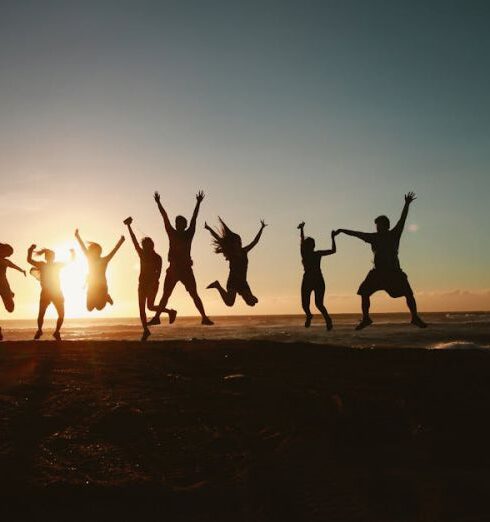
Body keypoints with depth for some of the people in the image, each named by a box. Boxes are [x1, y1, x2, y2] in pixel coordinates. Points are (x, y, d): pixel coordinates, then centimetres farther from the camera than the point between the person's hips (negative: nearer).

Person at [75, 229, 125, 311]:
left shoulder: (104, 260, -5)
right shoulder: (90, 259, 5)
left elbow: (114, 251, -14)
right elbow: (83, 247, 3)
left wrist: (120, 241, -24)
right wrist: (77, 236, -2)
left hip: (101, 286, -4)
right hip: (91, 287, 4)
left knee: (99, 307, -16)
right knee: (89, 308, 1)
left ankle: (106, 297, 19)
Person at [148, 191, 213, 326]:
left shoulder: (188, 234, 2)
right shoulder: (172, 233, 7)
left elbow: (194, 218, -1)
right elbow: (165, 218, 6)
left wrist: (198, 203, -5)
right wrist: (158, 203, 6)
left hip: (186, 269, -2)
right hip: (173, 269, 2)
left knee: (194, 295, -2)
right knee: (165, 295, 6)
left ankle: (204, 317, -3)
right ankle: (156, 317, 8)